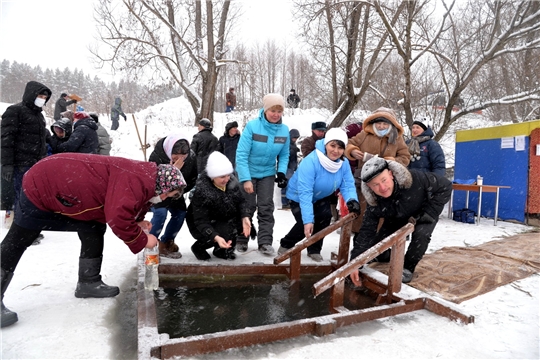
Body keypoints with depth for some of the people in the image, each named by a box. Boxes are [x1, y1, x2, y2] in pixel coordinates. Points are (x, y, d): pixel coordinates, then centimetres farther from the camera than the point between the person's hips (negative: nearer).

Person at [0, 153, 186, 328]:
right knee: (16, 243, 0)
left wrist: (137, 222, -3)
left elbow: (118, 208, 15)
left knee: (94, 231, 6)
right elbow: (118, 218, -38)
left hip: (62, 188, 9)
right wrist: (142, 240, -23)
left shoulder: (142, 177, 1)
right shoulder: (135, 180, -31)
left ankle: (89, 283, 16)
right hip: (42, 186, -9)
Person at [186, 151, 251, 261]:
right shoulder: (202, 191, -29)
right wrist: (216, 237, -44)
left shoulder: (232, 181, -14)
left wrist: (245, 217, -27)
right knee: (226, 232, -30)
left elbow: (241, 201, -7)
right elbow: (200, 222, -29)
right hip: (205, 226, -6)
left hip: (224, 220, 6)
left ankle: (223, 249, 6)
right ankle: (199, 246, 0)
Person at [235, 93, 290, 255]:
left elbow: (284, 155, 3)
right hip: (248, 173, -3)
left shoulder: (284, 130, -9)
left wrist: (281, 172, -13)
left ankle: (265, 242, 10)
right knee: (247, 207, 6)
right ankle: (241, 240, 23)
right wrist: (245, 179, -24)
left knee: (266, 207, 2)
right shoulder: (252, 126, -21)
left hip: (268, 173, 3)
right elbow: (241, 154, -21)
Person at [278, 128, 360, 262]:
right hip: (298, 196, -5)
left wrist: (352, 200, -42)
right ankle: (286, 245, 12)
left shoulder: (344, 163, -19)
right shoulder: (310, 162, -38)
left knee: (325, 216, -17)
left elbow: (348, 185, -18)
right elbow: (305, 193, -41)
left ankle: (314, 249, 5)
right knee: (305, 223, -18)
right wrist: (308, 220, -45)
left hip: (320, 197, 5)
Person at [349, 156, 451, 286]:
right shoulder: (374, 203, -32)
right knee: (377, 243, -9)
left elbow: (444, 186, -28)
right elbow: (366, 232, -27)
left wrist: (428, 214, -29)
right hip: (396, 219, 2)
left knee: (420, 234, -31)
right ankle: (385, 259, 27)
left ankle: (407, 268, -7)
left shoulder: (414, 179, -41)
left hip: (423, 214, -2)